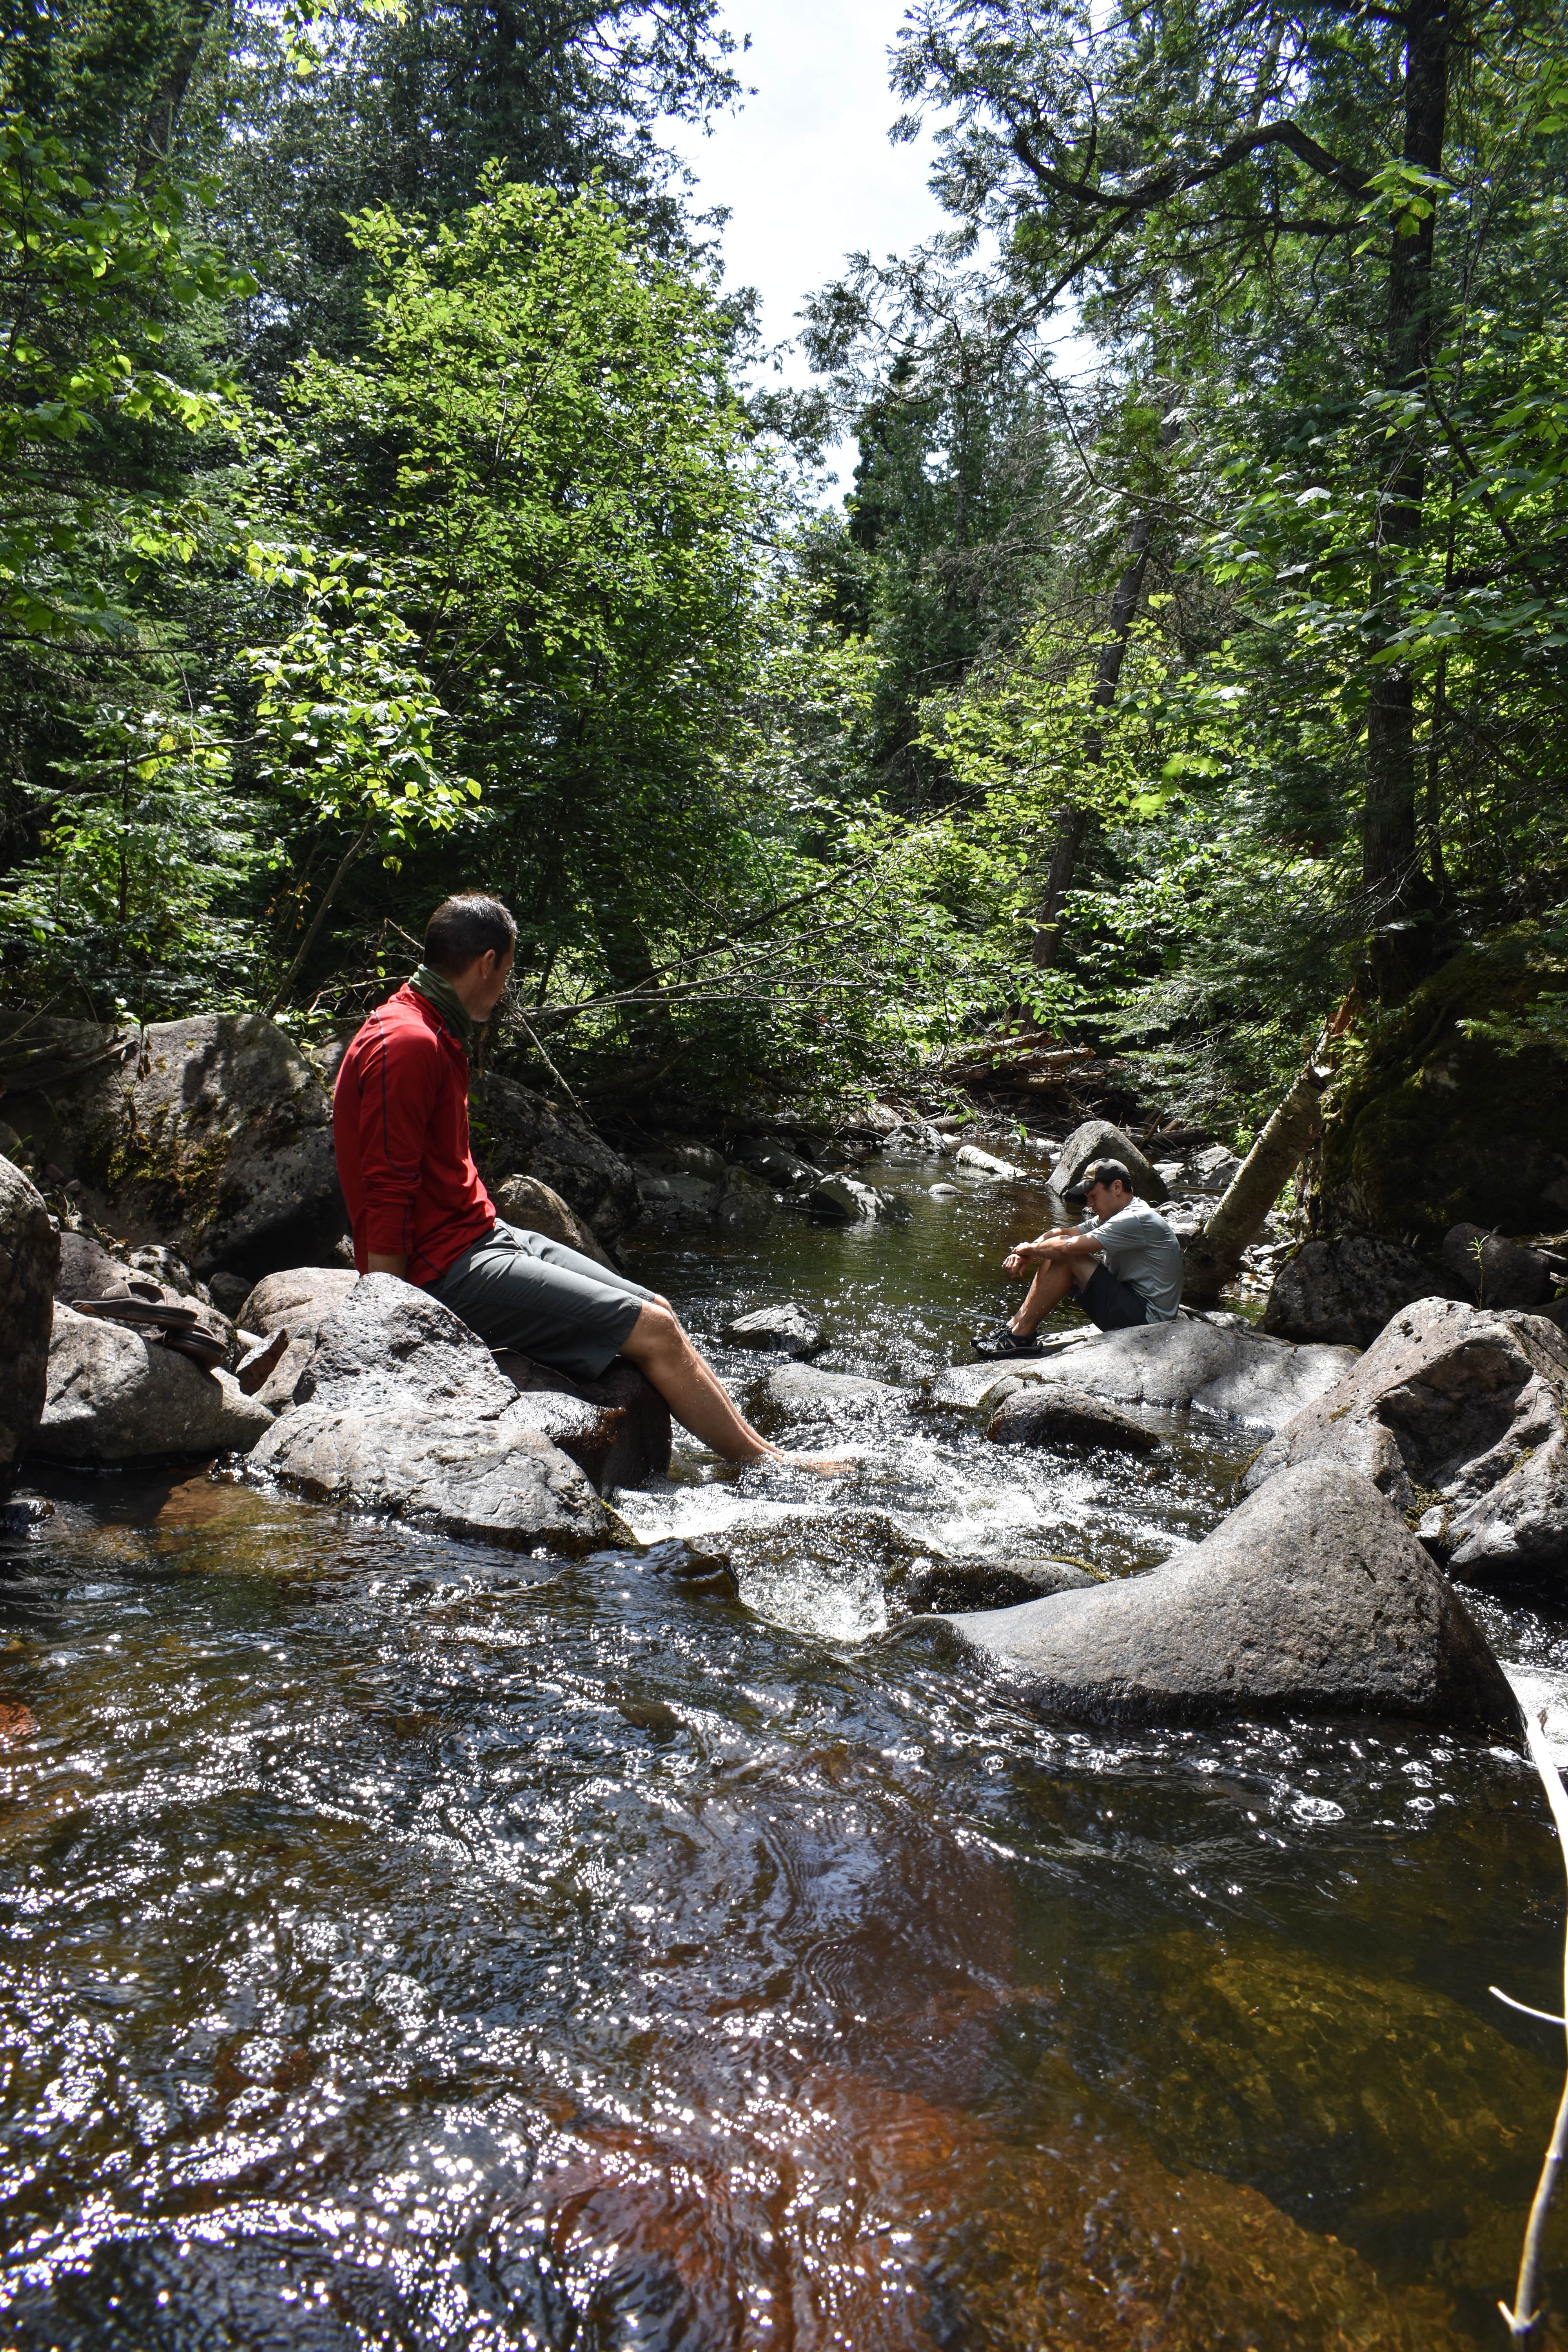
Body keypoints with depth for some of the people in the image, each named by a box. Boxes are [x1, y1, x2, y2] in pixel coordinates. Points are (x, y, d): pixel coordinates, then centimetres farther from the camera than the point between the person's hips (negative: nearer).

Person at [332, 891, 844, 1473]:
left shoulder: (435, 1036, 16)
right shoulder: (405, 1045, -18)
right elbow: (385, 1196, -21)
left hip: (483, 1235, 11)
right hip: (447, 1268, -11)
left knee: (656, 1310, 6)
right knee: (653, 1333, -11)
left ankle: (750, 1450, 10)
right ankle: (766, 1464, 2)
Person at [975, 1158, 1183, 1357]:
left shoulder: (1137, 1220, -18)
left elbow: (1069, 1247, -24)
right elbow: (1063, 1233, 12)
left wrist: (1031, 1248, -7)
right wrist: (1024, 1254, -5)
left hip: (1146, 1318, -10)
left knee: (1066, 1253, -18)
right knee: (1055, 1253, 5)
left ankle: (1021, 1334, -14)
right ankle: (1016, 1326, 0)